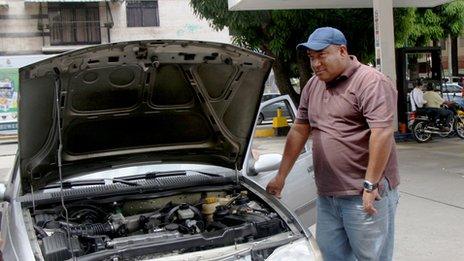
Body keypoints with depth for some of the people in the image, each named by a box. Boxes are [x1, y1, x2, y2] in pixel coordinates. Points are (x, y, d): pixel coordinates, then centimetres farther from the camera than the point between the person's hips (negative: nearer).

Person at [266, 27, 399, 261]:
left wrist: (370, 185, -21)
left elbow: (382, 134, -19)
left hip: (364, 197, -7)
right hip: (327, 196, 7)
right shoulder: (313, 86, 14)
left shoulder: (371, 82, -11)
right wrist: (281, 176, 18)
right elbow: (299, 131, 18)